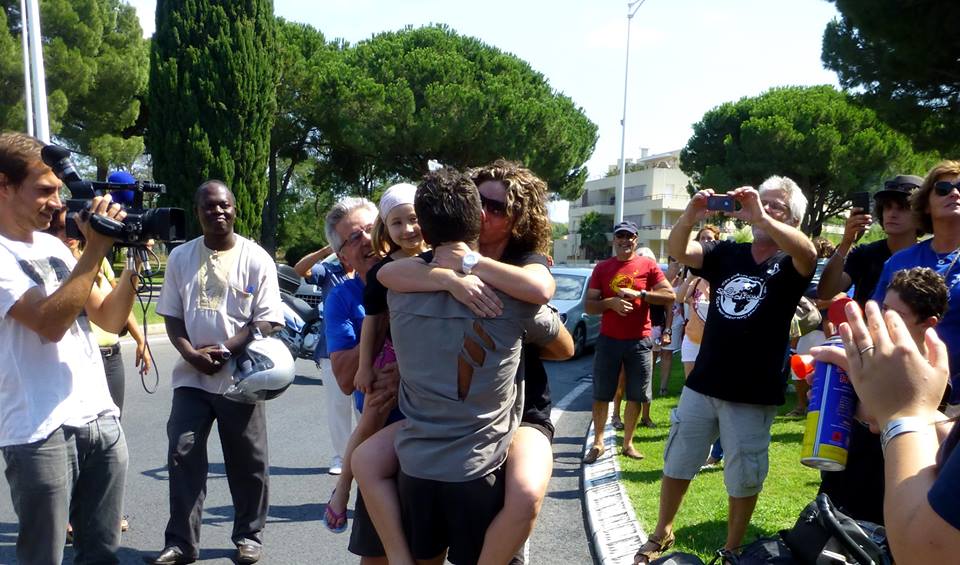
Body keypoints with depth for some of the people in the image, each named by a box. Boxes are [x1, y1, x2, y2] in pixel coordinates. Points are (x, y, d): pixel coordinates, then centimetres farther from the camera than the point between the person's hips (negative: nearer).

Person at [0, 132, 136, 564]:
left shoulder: (55, 246, 14)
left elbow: (110, 319, 14)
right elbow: (50, 323, -20)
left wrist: (133, 264, -1)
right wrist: (95, 249, -17)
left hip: (102, 419, 6)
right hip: (42, 431, -6)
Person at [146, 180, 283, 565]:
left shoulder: (256, 258, -4)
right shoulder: (180, 257, 7)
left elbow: (266, 322, -7)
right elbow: (171, 316, 8)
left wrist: (224, 352, -16)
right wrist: (192, 355, -9)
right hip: (191, 375, 3)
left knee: (247, 462, 8)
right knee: (182, 456, 2)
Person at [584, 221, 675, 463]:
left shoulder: (648, 266, 1)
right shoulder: (602, 268, 6)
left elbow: (670, 295, -6)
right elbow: (588, 305, 3)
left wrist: (639, 294, -17)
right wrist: (611, 302, -16)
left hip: (639, 341, -1)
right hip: (608, 340, 1)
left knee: (636, 396, 7)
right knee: (601, 395, 5)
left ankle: (628, 443, 21)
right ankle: (598, 443, 17)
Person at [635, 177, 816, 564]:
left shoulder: (789, 265, -3)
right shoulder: (727, 254, 6)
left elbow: (808, 253, -28)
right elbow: (677, 251, -9)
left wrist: (761, 218, -40)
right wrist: (692, 215, -28)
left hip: (753, 395, -3)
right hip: (701, 385, 3)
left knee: (743, 480, 10)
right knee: (677, 464, 15)